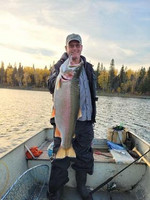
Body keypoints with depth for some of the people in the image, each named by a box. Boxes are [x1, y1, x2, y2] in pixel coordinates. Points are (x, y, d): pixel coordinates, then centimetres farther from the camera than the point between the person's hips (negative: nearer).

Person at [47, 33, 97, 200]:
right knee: (61, 157, 4)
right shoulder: (60, 65, 2)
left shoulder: (88, 67, 15)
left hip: (85, 119, 5)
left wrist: (92, 116, 19)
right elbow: (51, 87, -14)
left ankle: (81, 186, 39)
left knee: (84, 156, 16)